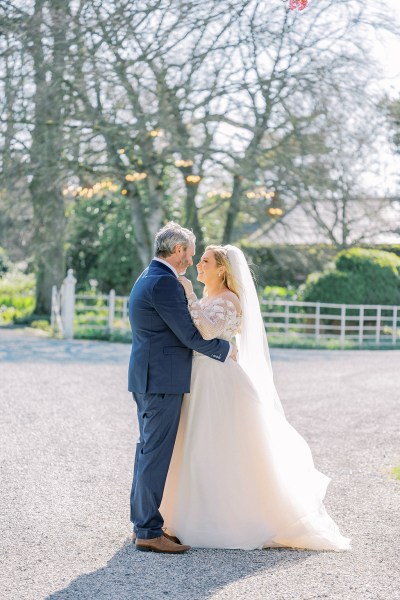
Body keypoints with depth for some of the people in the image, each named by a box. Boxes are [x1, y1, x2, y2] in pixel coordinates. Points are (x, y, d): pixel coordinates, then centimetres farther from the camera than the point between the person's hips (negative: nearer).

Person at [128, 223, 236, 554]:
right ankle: (149, 531, -3)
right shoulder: (164, 282, -17)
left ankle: (142, 522, 22)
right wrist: (225, 349, -3)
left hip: (148, 378, 11)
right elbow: (189, 334, -17)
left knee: (149, 450, 15)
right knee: (157, 453, -7)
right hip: (162, 380, -11)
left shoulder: (149, 278, 16)